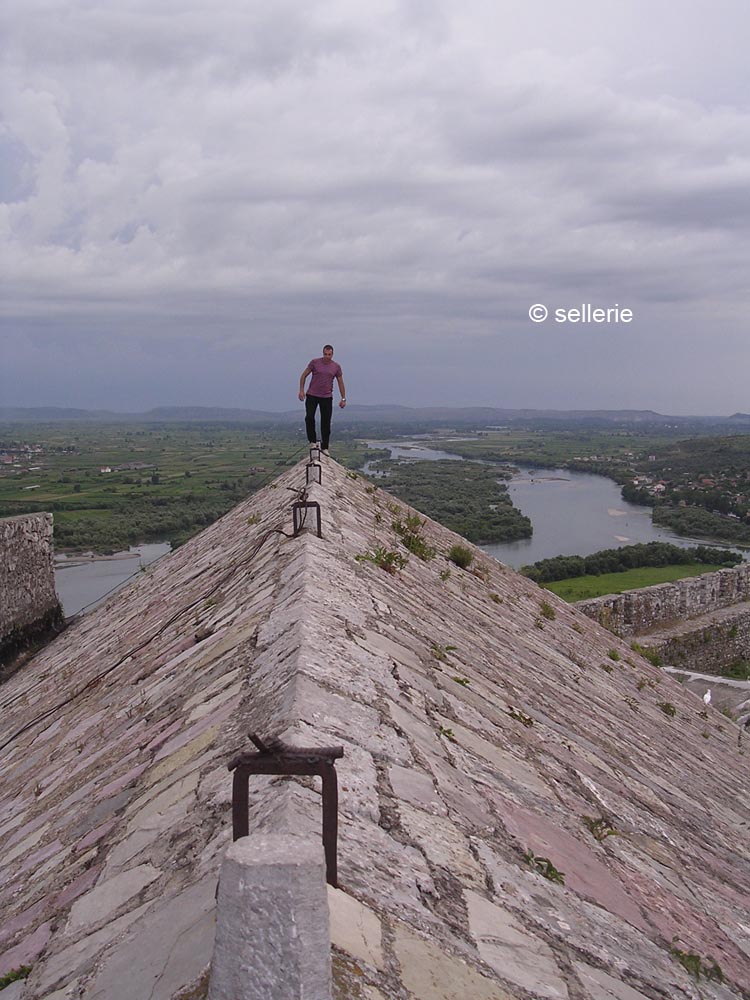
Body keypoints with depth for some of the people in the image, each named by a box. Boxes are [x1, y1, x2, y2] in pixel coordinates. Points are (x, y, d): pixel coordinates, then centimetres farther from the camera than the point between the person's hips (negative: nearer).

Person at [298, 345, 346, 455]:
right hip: (312, 395, -1)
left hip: (327, 397, 1)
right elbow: (303, 376, 4)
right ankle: (312, 441, 3)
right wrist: (301, 390, -4)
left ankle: (324, 447, 9)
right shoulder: (314, 362, -3)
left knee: (326, 422, 1)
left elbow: (340, 383, 10)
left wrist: (343, 399, 6)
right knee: (309, 417, -13)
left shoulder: (336, 366, 2)